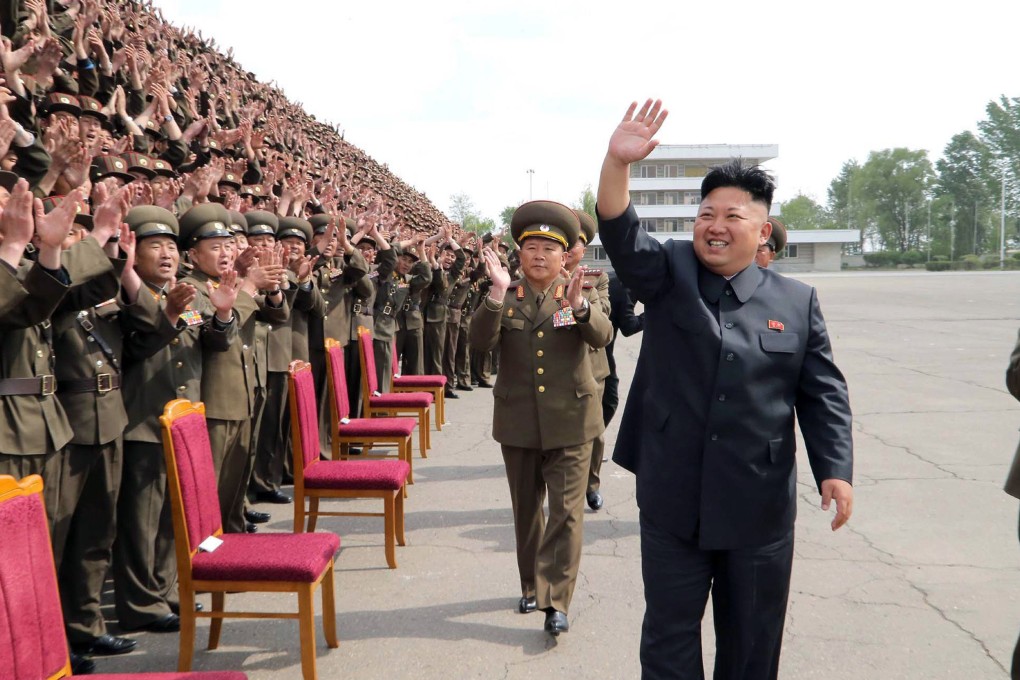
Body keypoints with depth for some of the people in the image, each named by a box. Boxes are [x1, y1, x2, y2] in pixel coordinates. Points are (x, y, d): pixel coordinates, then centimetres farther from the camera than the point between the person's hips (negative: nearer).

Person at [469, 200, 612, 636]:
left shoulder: (578, 294, 0)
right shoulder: (505, 298, 2)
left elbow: (602, 336, -18)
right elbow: (479, 343, -15)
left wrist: (579, 305, -38)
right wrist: (497, 293, -27)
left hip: (570, 421, -2)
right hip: (518, 422, 2)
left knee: (566, 511, -5)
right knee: (526, 510, 15)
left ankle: (556, 601, -1)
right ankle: (531, 586, 31)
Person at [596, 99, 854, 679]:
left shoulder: (797, 301, 2)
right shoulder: (668, 276, 0)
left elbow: (823, 393, 1)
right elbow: (621, 234, -17)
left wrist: (836, 468, -10)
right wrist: (618, 164, -34)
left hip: (761, 506, 1)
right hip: (672, 500, 0)